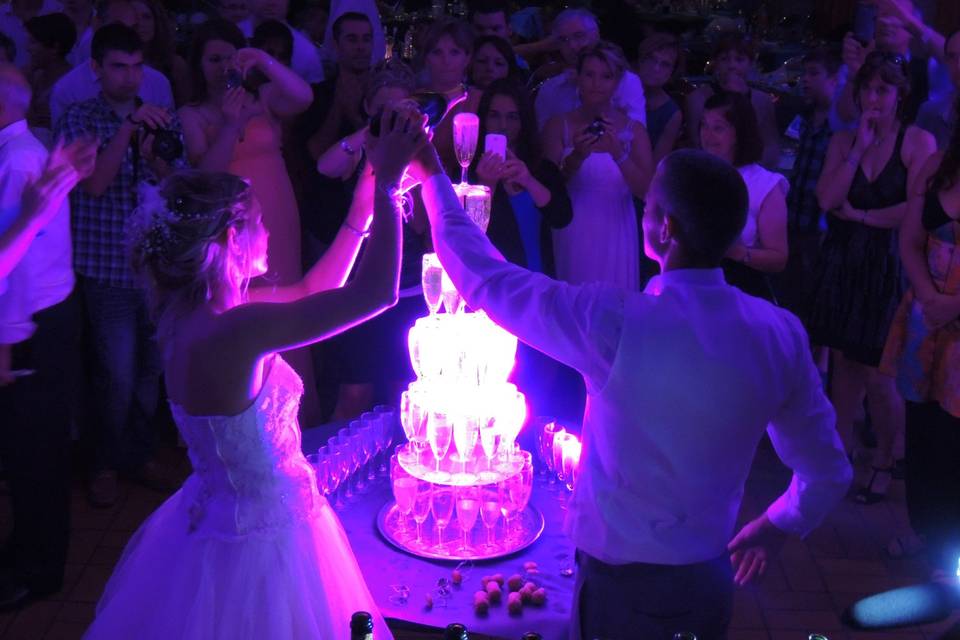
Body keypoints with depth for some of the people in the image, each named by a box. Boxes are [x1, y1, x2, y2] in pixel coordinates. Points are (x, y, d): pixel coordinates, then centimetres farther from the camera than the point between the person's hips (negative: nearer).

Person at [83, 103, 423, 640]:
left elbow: (311, 289, 9)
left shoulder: (190, 310, -3)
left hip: (217, 514, 9)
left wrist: (367, 204, 6)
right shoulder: (230, 333, -31)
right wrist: (385, 184, -24)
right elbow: (377, 293, -34)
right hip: (258, 541, -9)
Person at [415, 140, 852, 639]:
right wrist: (775, 527, 20)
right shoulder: (779, 333, -11)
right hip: (711, 584, 4)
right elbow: (828, 475, -1)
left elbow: (484, 277, -13)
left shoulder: (616, 323, -26)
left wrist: (432, 174, 2)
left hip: (620, 586, -4)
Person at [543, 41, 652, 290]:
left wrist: (619, 154, -20)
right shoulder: (558, 126, 1)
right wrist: (576, 157, -20)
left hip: (616, 239, 1)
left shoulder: (633, 130, 3)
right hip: (571, 237, -1)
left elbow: (647, 192, -5)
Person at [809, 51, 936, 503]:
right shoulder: (842, 141, 8)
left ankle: (885, 463, 17)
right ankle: (841, 450, 24)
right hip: (842, 263, 4)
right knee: (844, 361, 11)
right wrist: (859, 148, -9)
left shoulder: (917, 141, -5)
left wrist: (860, 215, -6)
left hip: (887, 267, -4)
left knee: (876, 373, -2)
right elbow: (827, 199, -6)